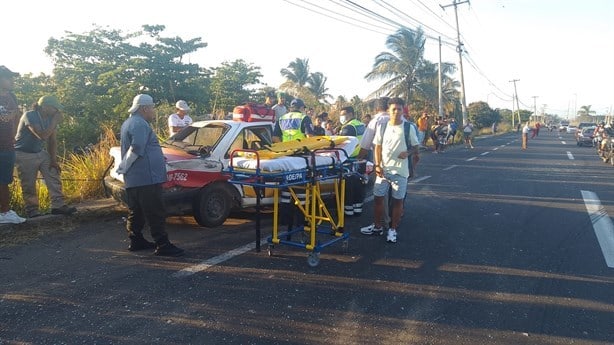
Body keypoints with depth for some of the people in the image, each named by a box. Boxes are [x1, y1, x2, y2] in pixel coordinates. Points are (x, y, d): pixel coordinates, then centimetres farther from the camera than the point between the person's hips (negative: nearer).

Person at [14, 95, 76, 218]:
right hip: (24, 155, -6)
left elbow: (53, 140, 1)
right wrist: (55, 122, -27)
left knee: (54, 178, -6)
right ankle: (32, 211, 10)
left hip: (41, 153, 6)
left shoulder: (51, 118, -2)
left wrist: (54, 160, -3)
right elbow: (43, 135, -33)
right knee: (29, 185, -1)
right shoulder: (29, 116, -21)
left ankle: (58, 205, -4)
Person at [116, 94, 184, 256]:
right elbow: (136, 149, -24)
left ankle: (136, 241, 25)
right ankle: (163, 245, -6)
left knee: (136, 212, 16)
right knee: (156, 214, -8)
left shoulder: (128, 123, 19)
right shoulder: (140, 124, -15)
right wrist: (123, 168, -13)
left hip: (133, 180, 11)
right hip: (146, 178, -11)